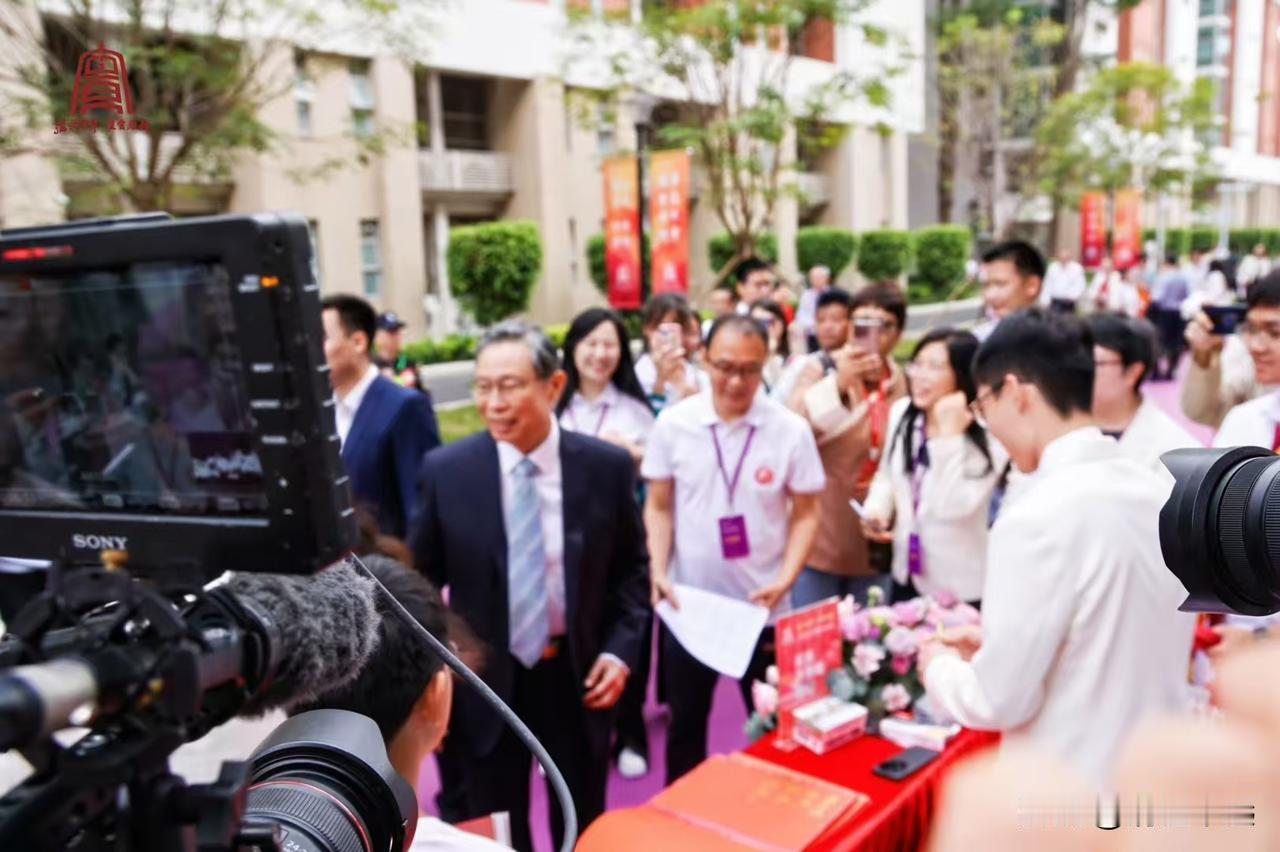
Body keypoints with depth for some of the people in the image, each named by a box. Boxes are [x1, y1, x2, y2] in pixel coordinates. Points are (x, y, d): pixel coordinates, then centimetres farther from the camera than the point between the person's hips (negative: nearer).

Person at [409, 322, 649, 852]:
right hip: (485, 679, 0)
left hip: (577, 674, 1)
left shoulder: (607, 466, -9)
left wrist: (620, 648, -8)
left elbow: (632, 566, 2)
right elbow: (421, 578, 0)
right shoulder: (445, 471, -11)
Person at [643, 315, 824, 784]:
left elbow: (806, 513, -3)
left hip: (762, 606, -1)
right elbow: (659, 506, 2)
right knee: (685, 722, 18)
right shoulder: (673, 424, -7)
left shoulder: (791, 429, -10)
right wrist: (658, 570, -11)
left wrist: (786, 578, -15)